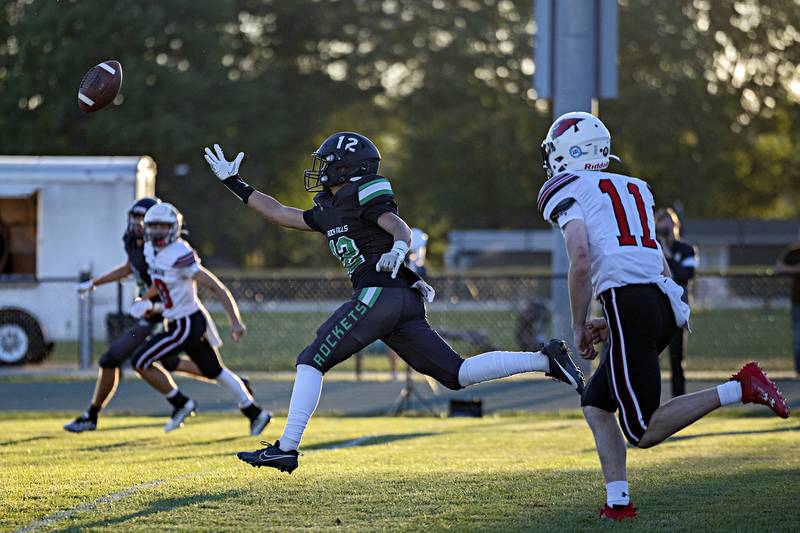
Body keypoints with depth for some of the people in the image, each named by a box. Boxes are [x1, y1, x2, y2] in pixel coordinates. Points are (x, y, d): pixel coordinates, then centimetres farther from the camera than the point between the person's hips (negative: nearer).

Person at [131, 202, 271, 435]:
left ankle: (181, 404, 7)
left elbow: (217, 287, -23)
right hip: (178, 322, 9)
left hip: (187, 324, -9)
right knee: (214, 371, 19)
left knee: (141, 362, -6)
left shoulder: (180, 256, -23)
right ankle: (255, 413, 28)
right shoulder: (151, 250, 4)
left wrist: (235, 322, -27)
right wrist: (145, 299, 9)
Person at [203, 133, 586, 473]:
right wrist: (234, 184, 32)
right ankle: (546, 360, -2)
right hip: (404, 302, 9)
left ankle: (286, 448, -9)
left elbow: (401, 229, -14)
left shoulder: (365, 196, 0)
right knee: (456, 374, 3)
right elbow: (280, 214, 32)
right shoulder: (328, 211, 26)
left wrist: (397, 251, -37)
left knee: (311, 361, -6)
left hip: (380, 293, -9)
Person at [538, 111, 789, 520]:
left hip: (628, 302, -8)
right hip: (664, 303, 8)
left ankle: (739, 389, -17)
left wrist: (578, 326, 1)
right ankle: (618, 501, 8)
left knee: (644, 432, -7)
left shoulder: (567, 190, 5)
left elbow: (580, 262, -10)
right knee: (596, 403, 19)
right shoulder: (634, 188, 27)